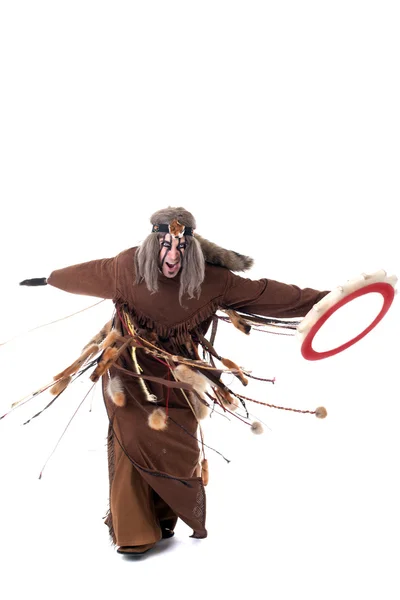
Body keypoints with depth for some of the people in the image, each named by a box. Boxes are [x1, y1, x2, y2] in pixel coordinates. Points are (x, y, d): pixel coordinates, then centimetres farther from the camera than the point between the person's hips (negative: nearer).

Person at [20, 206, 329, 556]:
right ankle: (134, 532, 8)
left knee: (181, 449, 4)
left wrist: (318, 300, -22)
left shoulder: (211, 280, -18)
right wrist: (52, 279, 19)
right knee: (132, 444, -3)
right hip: (131, 372, -1)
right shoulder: (126, 268, -17)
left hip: (179, 378, 1)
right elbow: (85, 274, 1)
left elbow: (262, 292, -18)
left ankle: (165, 519, 27)